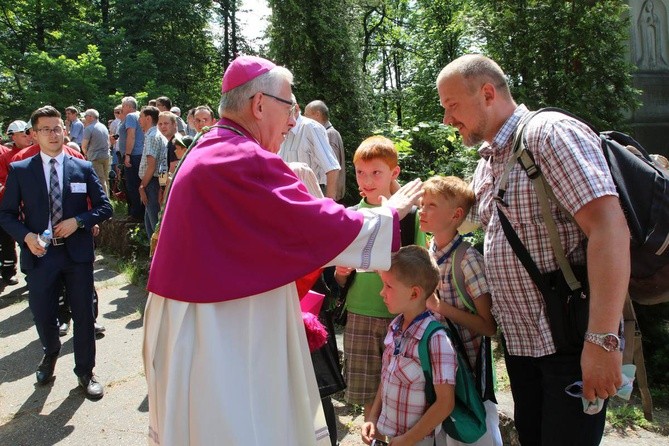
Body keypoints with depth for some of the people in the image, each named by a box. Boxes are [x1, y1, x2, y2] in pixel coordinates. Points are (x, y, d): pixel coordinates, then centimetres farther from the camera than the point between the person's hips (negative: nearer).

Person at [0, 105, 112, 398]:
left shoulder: (83, 168, 3)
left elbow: (104, 207, 3)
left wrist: (78, 221, -13)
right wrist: (26, 235, -15)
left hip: (77, 253, 0)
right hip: (40, 254, 0)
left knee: (83, 315, 7)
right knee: (43, 316, 10)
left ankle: (85, 371, 25)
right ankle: (51, 353, 44)